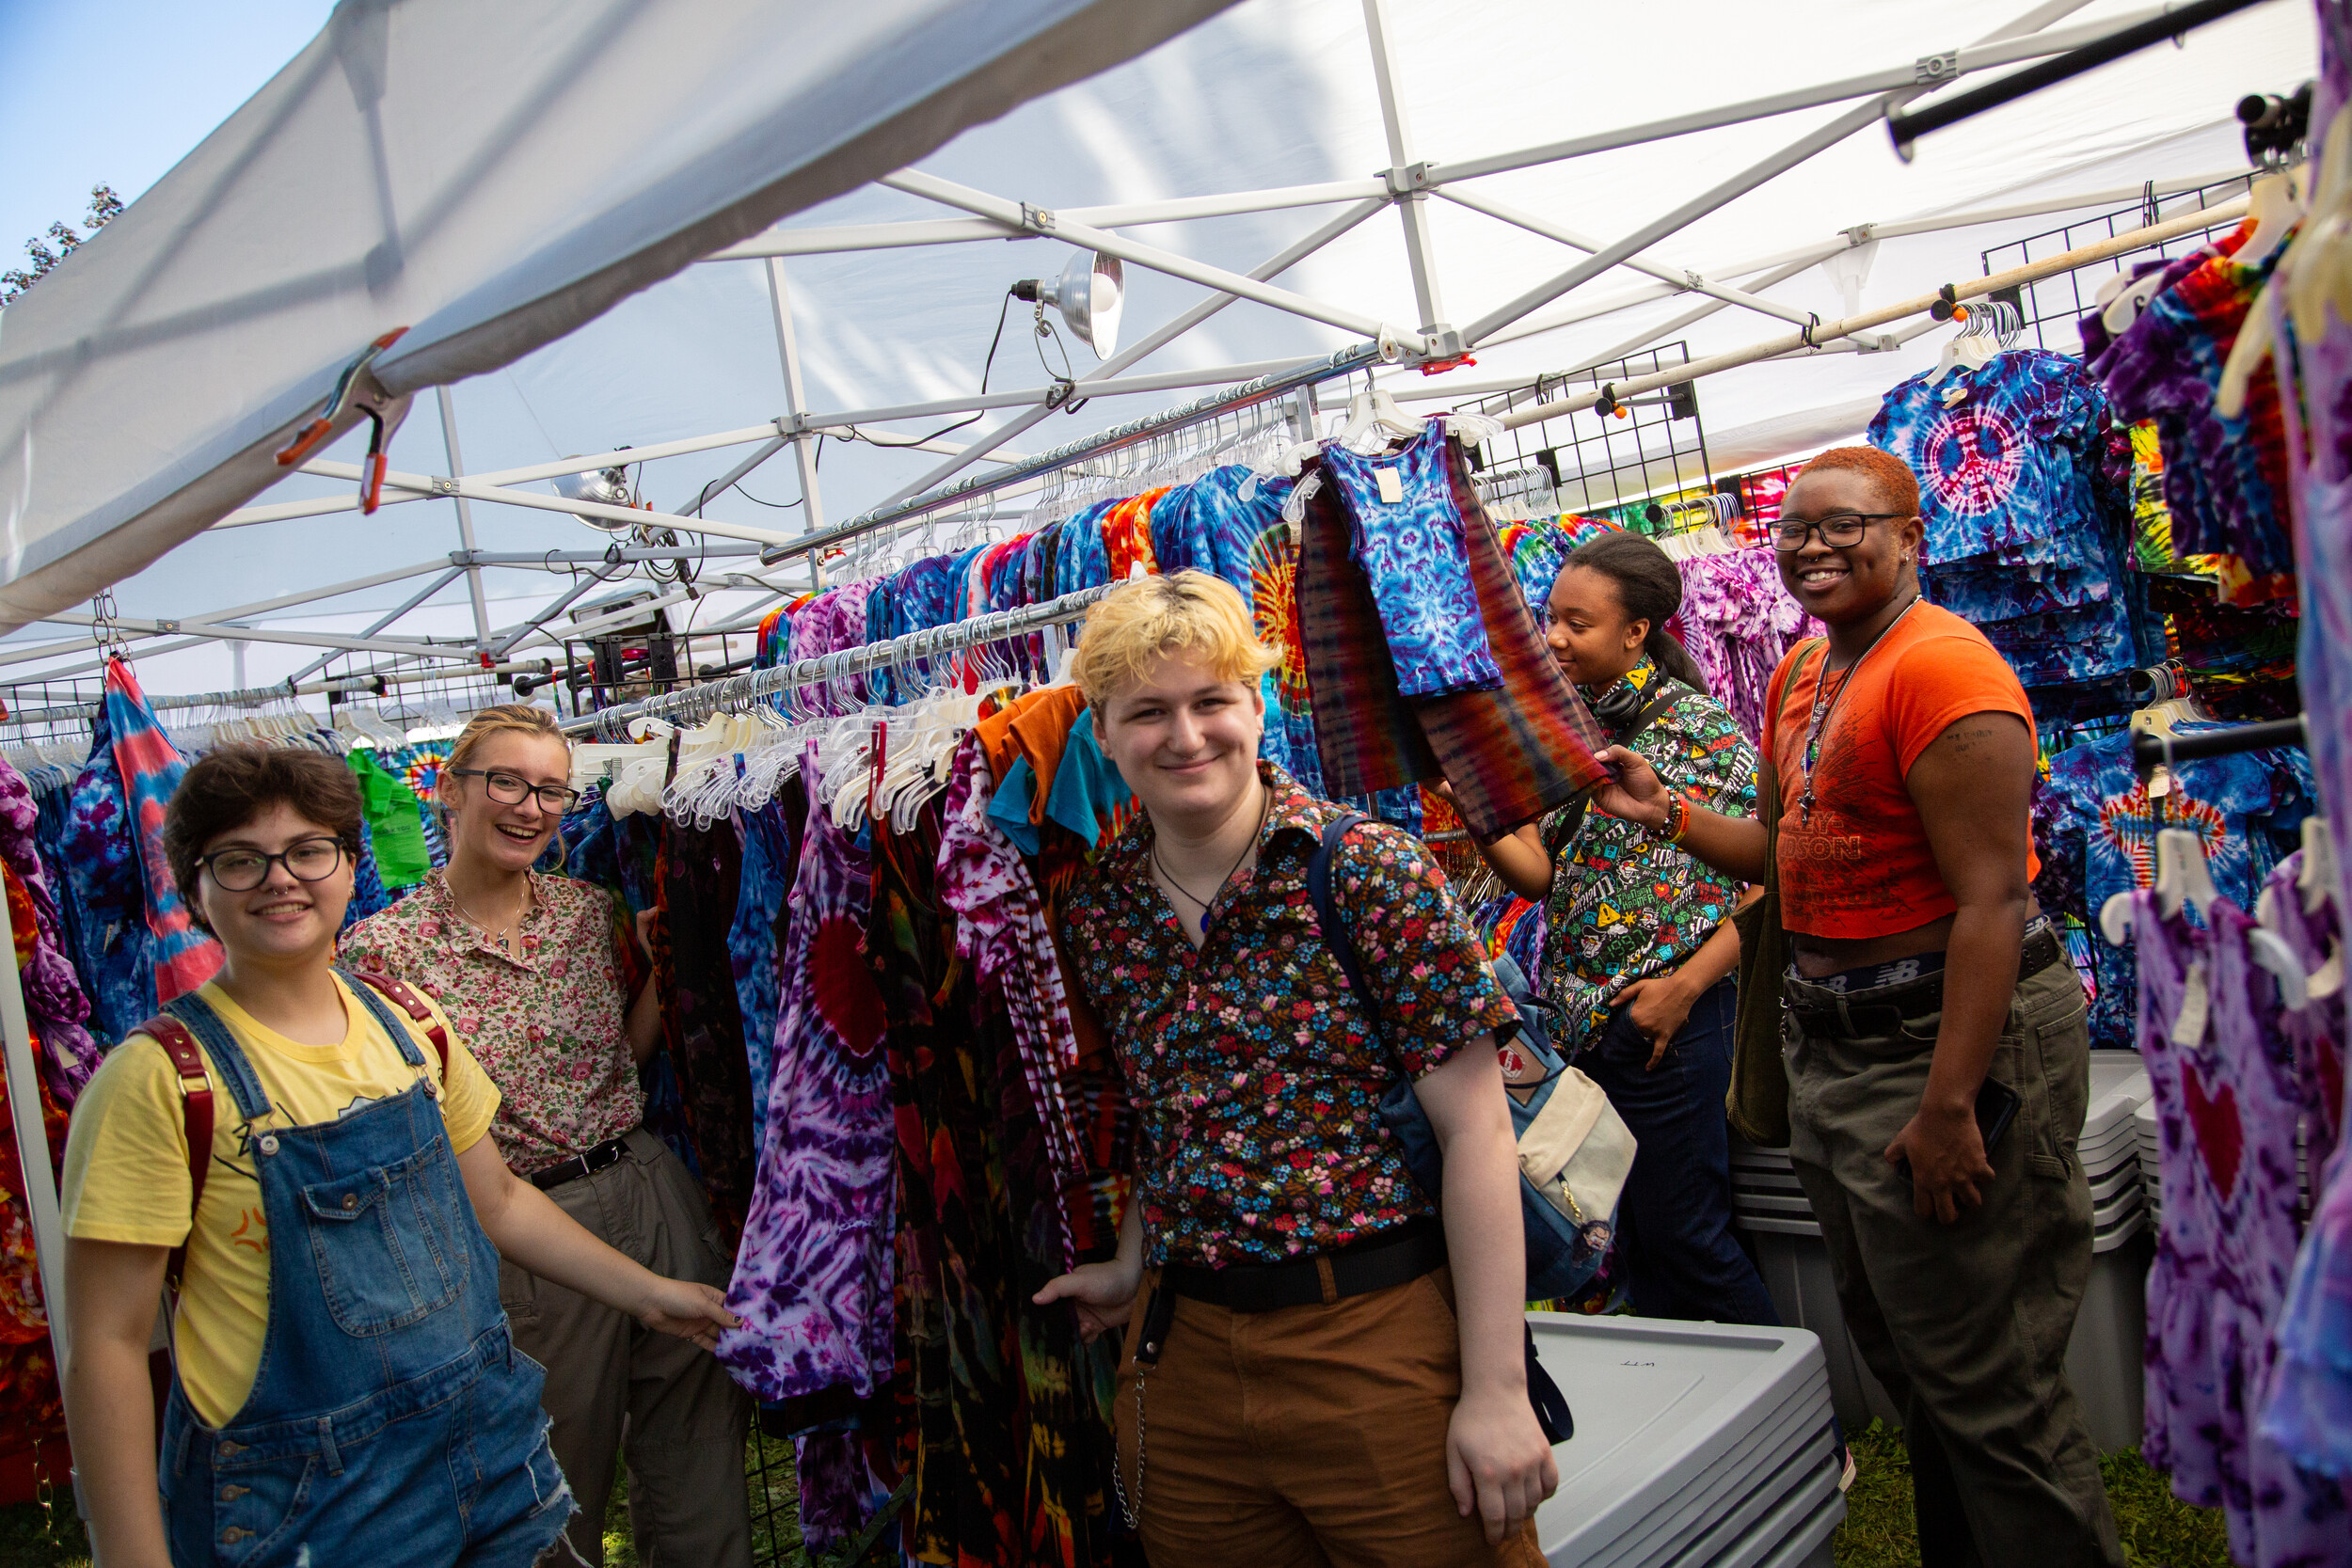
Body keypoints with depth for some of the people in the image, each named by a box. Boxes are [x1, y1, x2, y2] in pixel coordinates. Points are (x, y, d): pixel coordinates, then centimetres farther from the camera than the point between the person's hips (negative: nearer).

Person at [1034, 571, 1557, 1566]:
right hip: (1182, 1354, 5)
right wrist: (1132, 1270, 11)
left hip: (1385, 1345, -4)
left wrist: (1497, 1390, -13)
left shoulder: (1371, 873, -11)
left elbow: (1475, 1130, -12)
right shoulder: (1101, 914, 4)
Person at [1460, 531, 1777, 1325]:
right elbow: (1542, 875, 4)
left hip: (1663, 1019, -6)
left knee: (1682, 1233, 2)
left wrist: (1687, 984, -17)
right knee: (1628, 1236, 15)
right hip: (1578, 1016, 6)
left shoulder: (1699, 725, -9)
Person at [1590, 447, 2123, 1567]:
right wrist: (1662, 811, 5)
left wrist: (1947, 1104, -26)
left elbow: (1991, 896, -23)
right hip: (1833, 1042, 10)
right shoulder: (1802, 670, 11)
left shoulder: (1940, 664, -17)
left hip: (1951, 1036, -10)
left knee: (1985, 1388, 1)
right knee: (1898, 1356, 22)